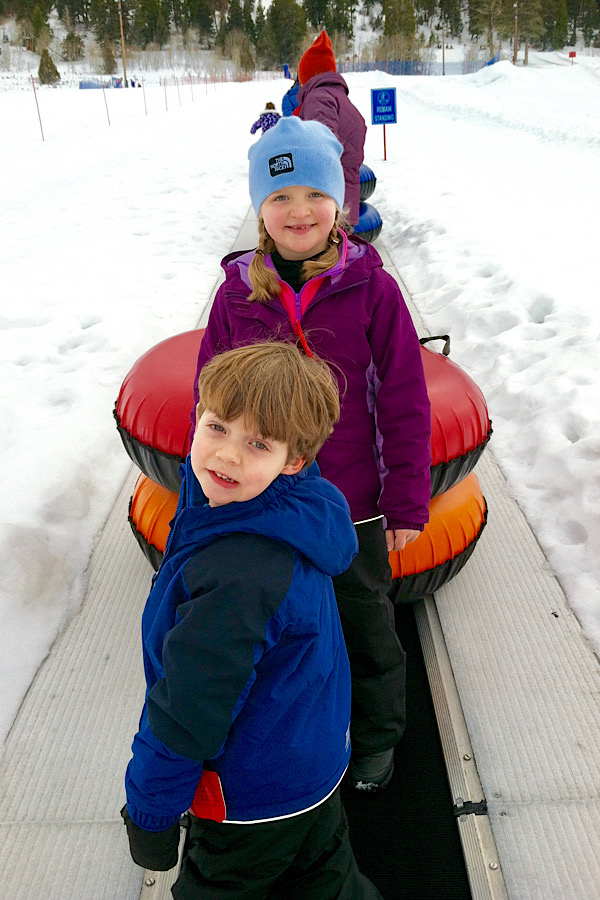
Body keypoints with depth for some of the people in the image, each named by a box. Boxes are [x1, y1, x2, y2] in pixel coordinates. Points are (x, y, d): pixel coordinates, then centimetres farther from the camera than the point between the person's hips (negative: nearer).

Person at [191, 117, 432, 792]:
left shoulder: (370, 287, -12)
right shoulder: (237, 294, -6)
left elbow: (404, 401, -8)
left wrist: (408, 502, -6)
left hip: (352, 506, -2)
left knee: (365, 625, 19)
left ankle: (376, 737, 47)